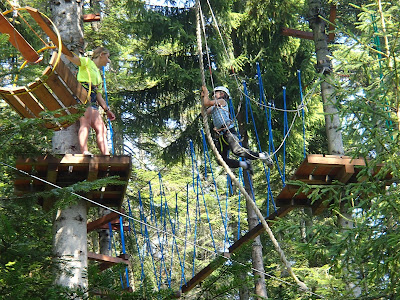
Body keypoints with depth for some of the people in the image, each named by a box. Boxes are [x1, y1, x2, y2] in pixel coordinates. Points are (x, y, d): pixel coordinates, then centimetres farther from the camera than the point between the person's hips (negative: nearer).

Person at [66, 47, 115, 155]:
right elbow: (72, 58, -6)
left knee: (101, 129, -1)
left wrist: (107, 109, 25)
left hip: (92, 101, 9)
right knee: (86, 122, -28)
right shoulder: (87, 62, 12)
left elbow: (98, 95, 30)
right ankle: (84, 151, -42)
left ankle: (106, 155, -6)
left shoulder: (99, 75, 33)